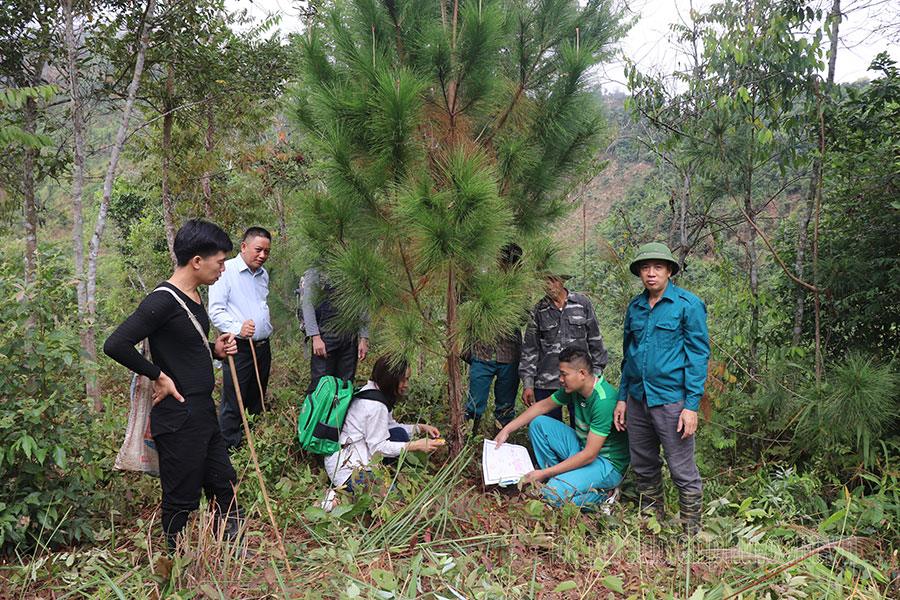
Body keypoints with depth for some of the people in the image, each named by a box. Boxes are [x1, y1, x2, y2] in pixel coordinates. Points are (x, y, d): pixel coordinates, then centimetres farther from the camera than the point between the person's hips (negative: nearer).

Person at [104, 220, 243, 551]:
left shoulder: (191, 296, 10)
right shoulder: (163, 301, -20)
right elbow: (115, 345, -25)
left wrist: (214, 349, 4)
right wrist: (158, 376, -18)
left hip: (203, 412, 9)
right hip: (178, 418, -9)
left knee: (223, 485, 18)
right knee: (181, 498, 6)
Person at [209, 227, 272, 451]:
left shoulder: (263, 274, 15)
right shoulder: (226, 270, -9)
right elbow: (216, 310, -15)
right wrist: (238, 328, -27)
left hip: (263, 347, 7)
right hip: (239, 348, -7)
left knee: (256, 402, 15)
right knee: (232, 405, -3)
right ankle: (228, 448, 8)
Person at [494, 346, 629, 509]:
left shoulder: (604, 401, -30)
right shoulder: (573, 387, -5)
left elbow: (589, 456, -29)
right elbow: (543, 406, 10)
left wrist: (544, 473, -25)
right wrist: (507, 430, 4)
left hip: (609, 464, -8)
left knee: (553, 494, -27)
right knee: (538, 423, 1)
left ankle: (605, 495, -3)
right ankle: (557, 477, 4)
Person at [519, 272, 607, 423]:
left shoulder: (583, 303, 5)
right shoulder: (539, 311, 5)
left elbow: (595, 340, 10)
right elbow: (530, 349, 6)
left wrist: (597, 372, 7)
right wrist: (527, 384, 2)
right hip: (546, 384, 0)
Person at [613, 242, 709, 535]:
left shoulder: (689, 305, -6)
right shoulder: (635, 307, 11)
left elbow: (699, 356, -8)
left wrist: (691, 406, -14)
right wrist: (622, 398, 14)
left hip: (671, 398, -6)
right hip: (638, 398, 6)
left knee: (682, 471, 0)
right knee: (643, 467, 15)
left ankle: (692, 532, 15)